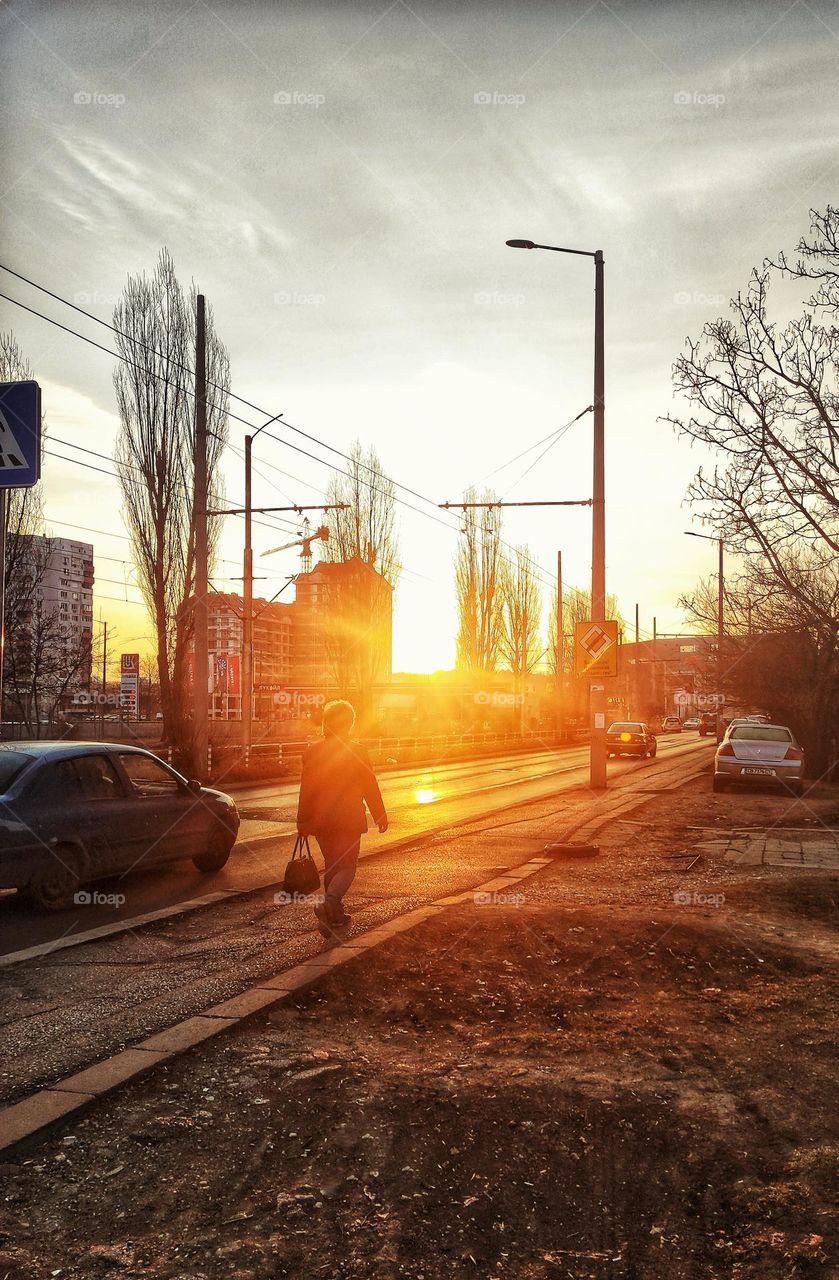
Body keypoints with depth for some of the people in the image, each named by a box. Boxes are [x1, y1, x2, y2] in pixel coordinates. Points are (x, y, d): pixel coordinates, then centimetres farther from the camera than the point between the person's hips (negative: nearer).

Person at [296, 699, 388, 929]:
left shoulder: (313, 751, 0)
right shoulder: (356, 751, -10)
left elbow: (306, 789, 3)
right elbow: (370, 787, -4)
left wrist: (303, 821, 10)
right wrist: (380, 815, 7)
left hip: (320, 821, 4)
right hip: (348, 820, -4)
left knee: (331, 865, 17)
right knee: (347, 867, 2)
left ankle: (336, 914, 21)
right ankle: (329, 902, -23)